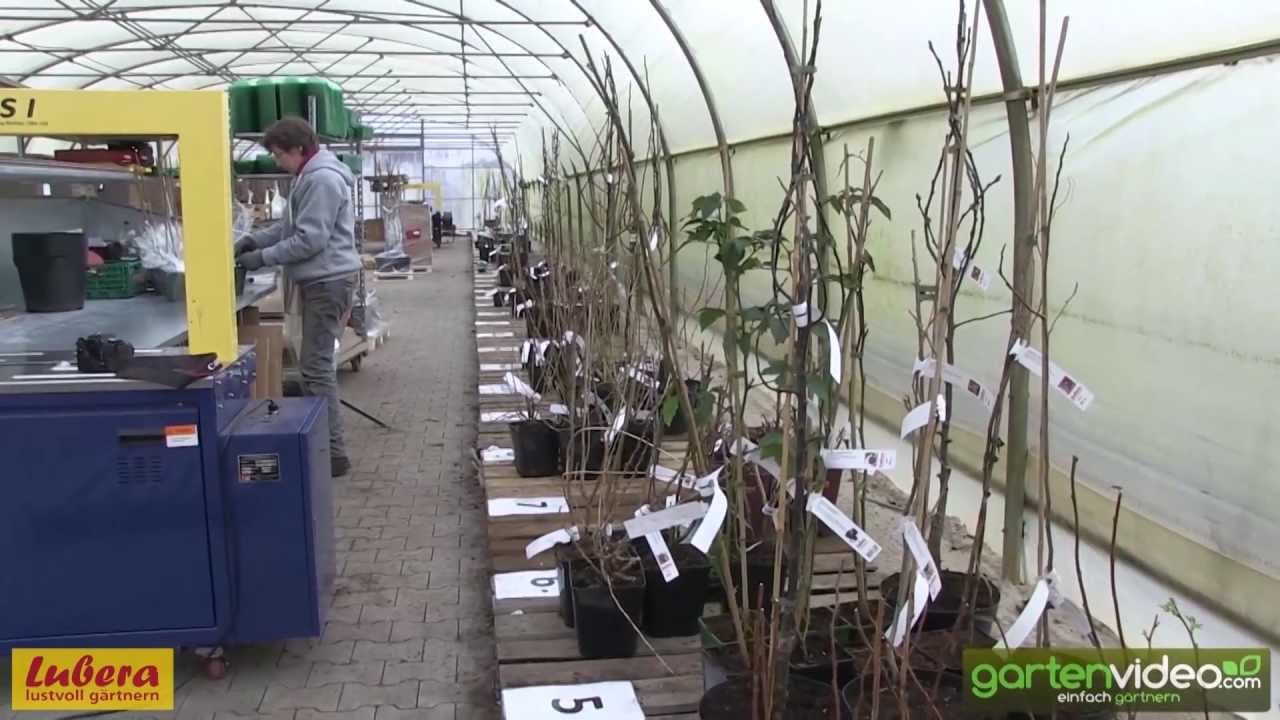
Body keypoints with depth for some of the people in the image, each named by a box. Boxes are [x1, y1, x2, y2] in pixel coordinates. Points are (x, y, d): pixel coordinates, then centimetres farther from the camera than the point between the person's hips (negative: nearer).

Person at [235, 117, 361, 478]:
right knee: (316, 364, 15)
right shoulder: (311, 176, 17)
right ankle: (323, 443, 23)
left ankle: (333, 453, -5)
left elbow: (310, 239, -21)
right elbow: (291, 225, 23)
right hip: (320, 279, 11)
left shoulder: (322, 180, -18)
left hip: (327, 280, -11)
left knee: (316, 366, -9)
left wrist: (263, 257, -14)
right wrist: (254, 238, 9)